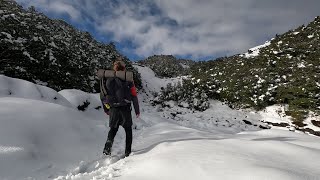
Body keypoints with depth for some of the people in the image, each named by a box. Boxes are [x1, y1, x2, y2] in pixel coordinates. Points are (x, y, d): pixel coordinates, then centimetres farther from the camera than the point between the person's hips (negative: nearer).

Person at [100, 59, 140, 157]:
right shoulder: (128, 80, -6)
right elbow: (134, 96, -6)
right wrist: (137, 111, 3)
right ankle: (127, 152, 17)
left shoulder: (108, 80, 5)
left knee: (113, 128, 22)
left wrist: (106, 110, 19)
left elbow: (103, 96, 8)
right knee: (128, 130, 15)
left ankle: (108, 146, 0)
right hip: (125, 109, -2)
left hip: (113, 109, 3)